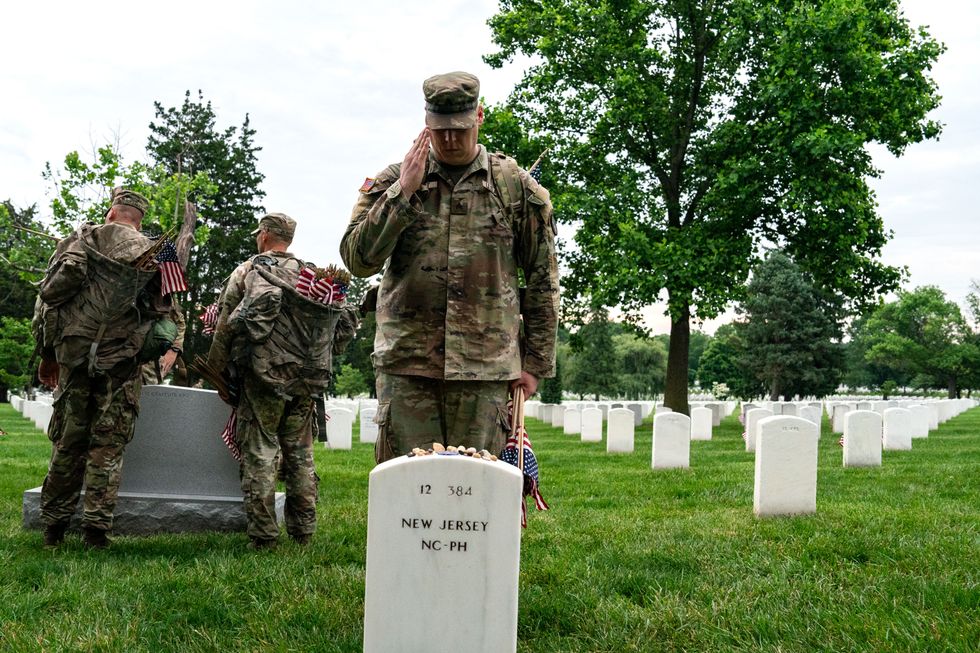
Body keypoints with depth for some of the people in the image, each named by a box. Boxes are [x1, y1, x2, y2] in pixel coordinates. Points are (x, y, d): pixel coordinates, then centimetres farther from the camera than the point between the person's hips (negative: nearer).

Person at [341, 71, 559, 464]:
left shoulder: (517, 187, 7)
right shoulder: (393, 181, 8)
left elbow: (542, 281, 10)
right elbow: (358, 260, -2)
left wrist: (536, 363, 7)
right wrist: (403, 192, -9)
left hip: (484, 369, 0)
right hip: (405, 364, 0)